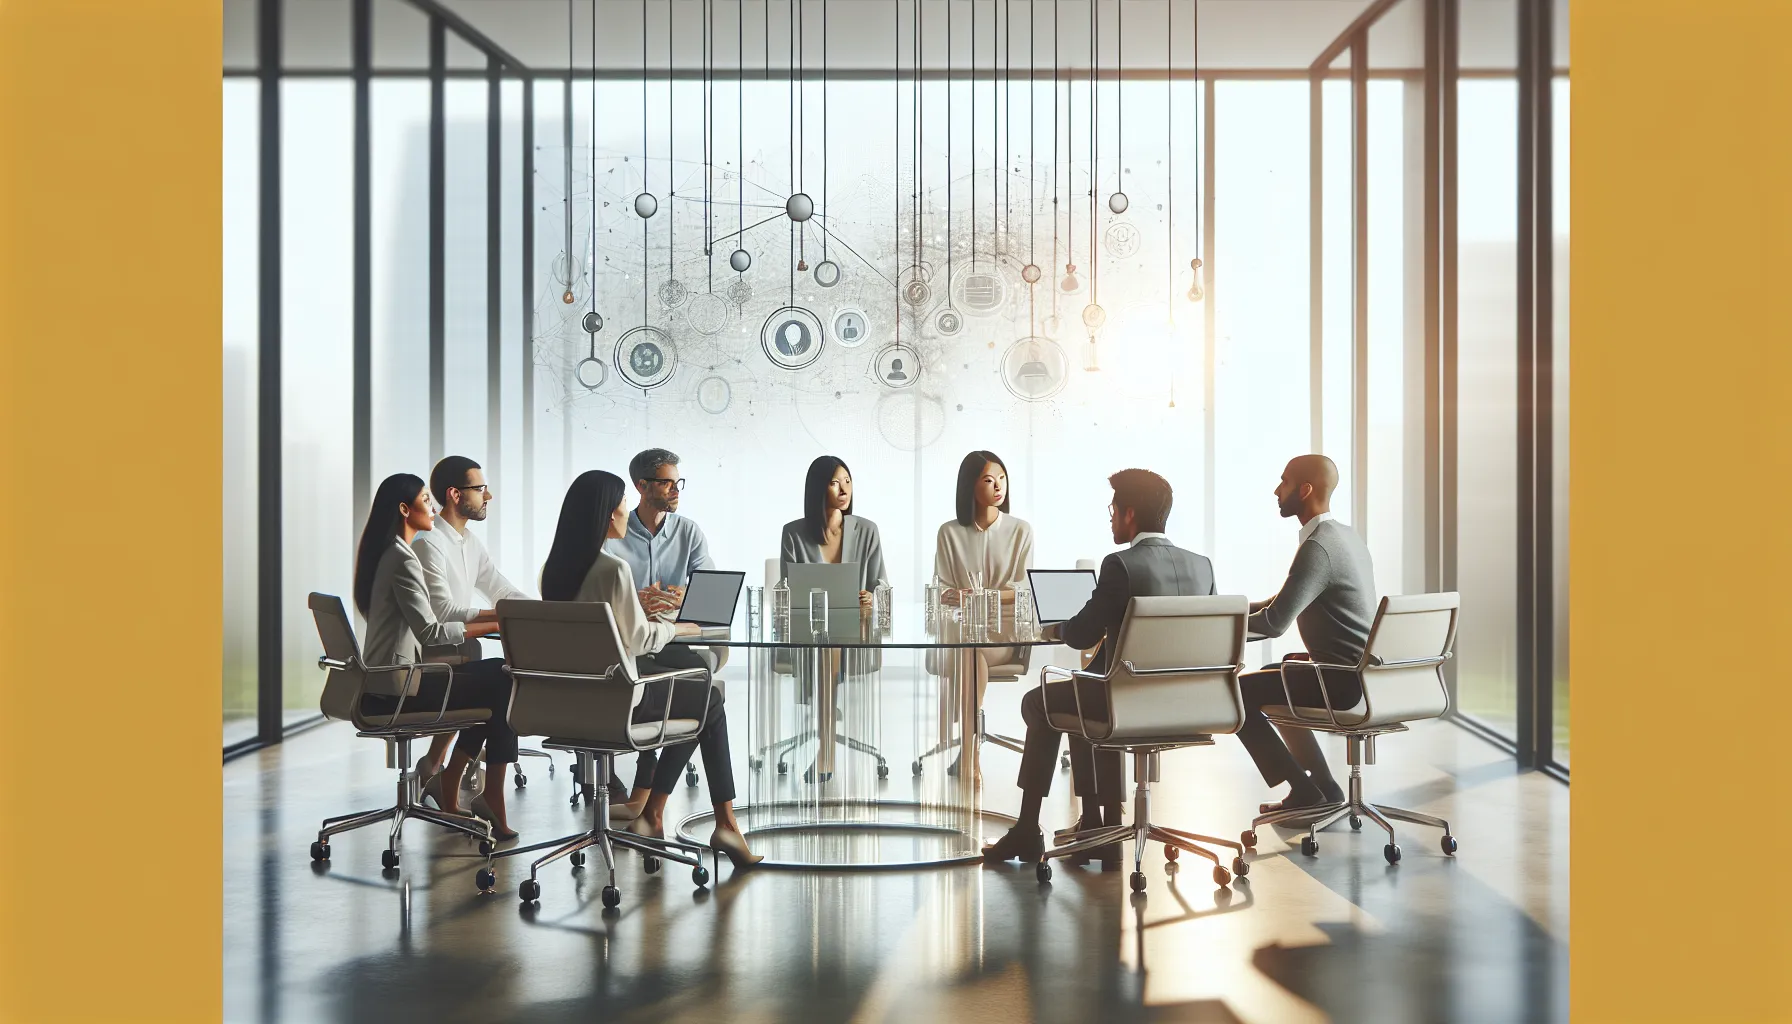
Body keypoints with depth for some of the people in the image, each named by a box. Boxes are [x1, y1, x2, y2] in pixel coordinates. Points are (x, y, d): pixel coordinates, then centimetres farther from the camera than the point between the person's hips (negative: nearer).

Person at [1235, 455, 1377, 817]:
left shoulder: (1317, 547, -21)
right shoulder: (1345, 535, 11)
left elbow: (1273, 623, -24)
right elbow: (1287, 603, 20)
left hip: (1342, 682, -10)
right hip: (1366, 674, 10)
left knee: (1236, 692, -1)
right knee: (1271, 678, 28)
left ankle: (1303, 790, 5)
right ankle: (1321, 786, 25)